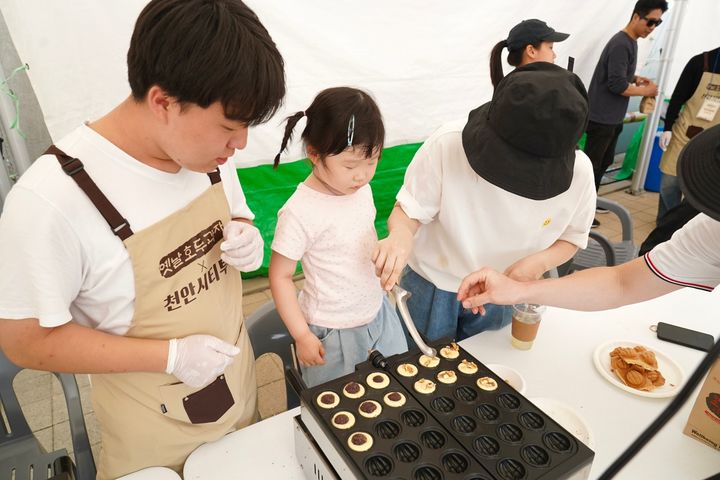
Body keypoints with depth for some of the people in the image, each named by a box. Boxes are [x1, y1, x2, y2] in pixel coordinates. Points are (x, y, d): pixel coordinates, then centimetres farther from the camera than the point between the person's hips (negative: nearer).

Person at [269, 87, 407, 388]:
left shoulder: (361, 189, -5)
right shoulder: (300, 213, -26)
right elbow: (280, 276, -17)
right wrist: (302, 336, -14)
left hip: (379, 314, 6)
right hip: (333, 332, -6)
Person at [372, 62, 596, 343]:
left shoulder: (578, 172, -21)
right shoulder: (448, 144, -30)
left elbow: (571, 237, -3)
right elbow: (409, 210, -17)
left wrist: (541, 261, -25)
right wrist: (401, 233, -41)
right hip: (432, 288, -2)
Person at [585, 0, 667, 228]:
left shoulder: (630, 42, 12)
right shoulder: (621, 44, -18)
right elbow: (616, 84, -23)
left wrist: (635, 79, 5)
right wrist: (646, 91, -12)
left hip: (611, 117, 10)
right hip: (601, 117, -10)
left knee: (604, 161, 17)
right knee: (591, 164, -4)